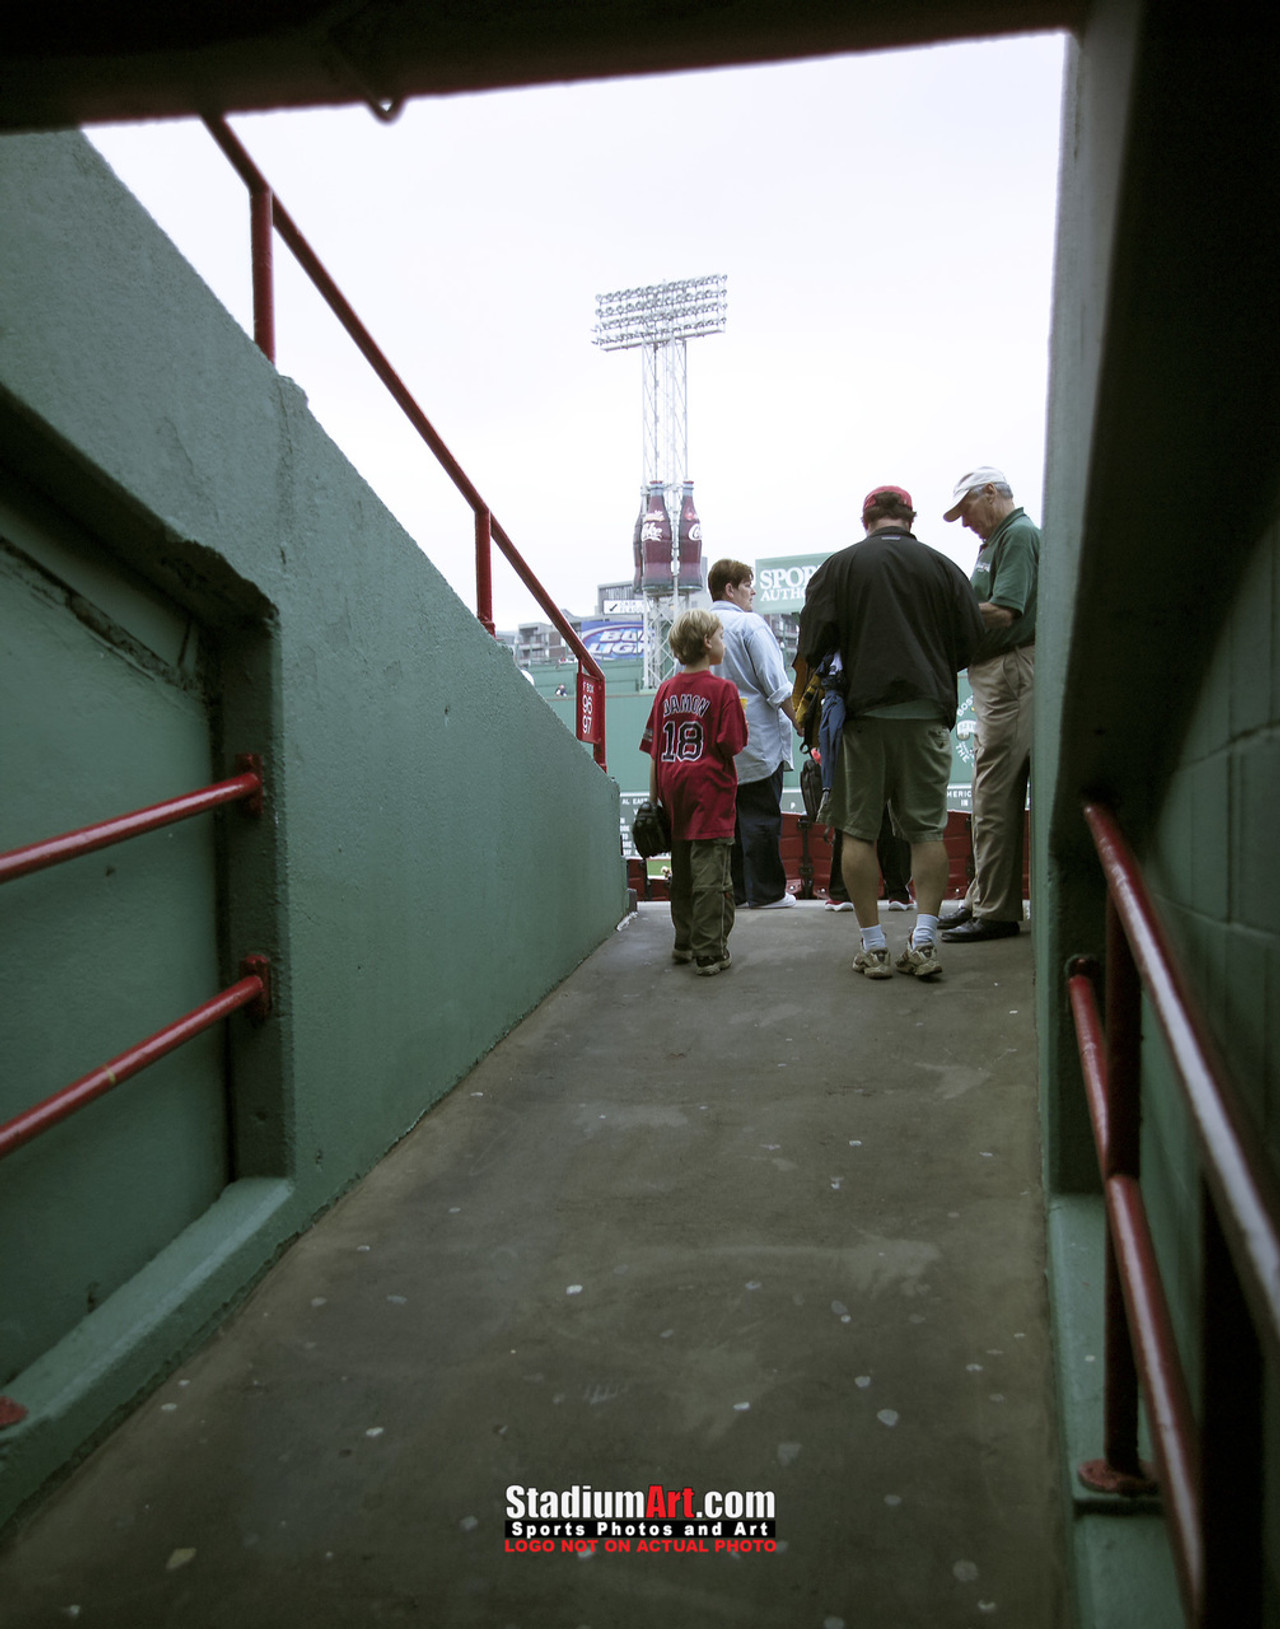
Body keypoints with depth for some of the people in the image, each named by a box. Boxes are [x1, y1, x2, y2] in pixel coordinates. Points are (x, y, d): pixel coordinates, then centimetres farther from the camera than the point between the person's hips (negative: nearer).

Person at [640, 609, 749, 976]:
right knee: (710, 874, -3)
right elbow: (731, 745, -14)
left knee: (682, 872, 16)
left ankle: (685, 943, 28)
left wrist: (653, 800, 14)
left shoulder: (665, 690, 7)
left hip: (674, 793, 6)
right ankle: (709, 953, -1)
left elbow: (653, 751, 9)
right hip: (710, 793, -5)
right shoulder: (723, 689, -7)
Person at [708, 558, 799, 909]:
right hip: (758, 739, -6)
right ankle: (764, 892, 5)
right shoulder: (751, 625, -10)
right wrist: (800, 722, -6)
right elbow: (776, 685, -14)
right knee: (761, 815, 0)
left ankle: (733, 890, 16)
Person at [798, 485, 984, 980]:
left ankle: (873, 947, 6)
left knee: (858, 832, 5)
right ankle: (923, 944, 2)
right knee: (927, 830, 6)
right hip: (928, 712, 2)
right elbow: (971, 640, 7)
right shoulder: (942, 567, 5)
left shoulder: (838, 566, 1)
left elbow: (813, 645, -3)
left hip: (862, 713, -1)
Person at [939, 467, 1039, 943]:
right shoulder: (996, 540, 22)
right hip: (995, 676, 11)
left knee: (995, 797, -9)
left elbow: (1003, 611, -19)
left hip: (1011, 672, -11)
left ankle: (996, 912, -4)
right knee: (989, 795, 13)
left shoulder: (1019, 535, -8)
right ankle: (982, 899, 21)